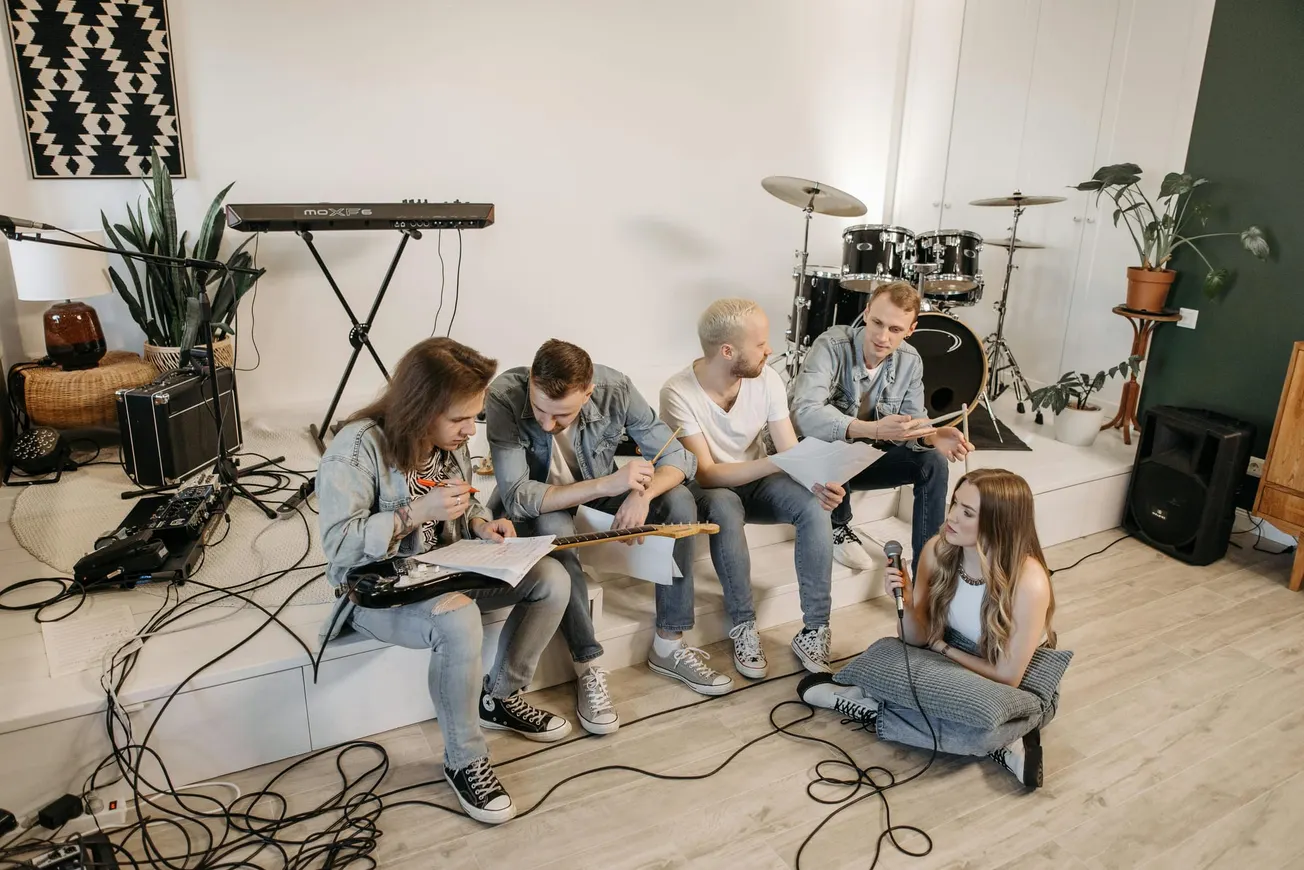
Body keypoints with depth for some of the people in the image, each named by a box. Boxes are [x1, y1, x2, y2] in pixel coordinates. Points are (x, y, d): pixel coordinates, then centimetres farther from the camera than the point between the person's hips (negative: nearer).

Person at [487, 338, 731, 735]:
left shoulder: (615, 388, -26)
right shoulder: (505, 397, -33)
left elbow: (678, 456, -18)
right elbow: (515, 498, -36)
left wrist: (643, 493, -40)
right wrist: (605, 485, -45)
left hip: (600, 485, 3)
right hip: (538, 500, -3)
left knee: (680, 501, -19)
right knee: (554, 530, -36)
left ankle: (668, 644, -7)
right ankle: (588, 667, -20)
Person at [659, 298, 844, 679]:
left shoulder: (766, 378, -13)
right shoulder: (679, 393, -25)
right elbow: (705, 474, -28)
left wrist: (818, 480, -33)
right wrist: (777, 463, -38)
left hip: (757, 483, 4)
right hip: (708, 491, -4)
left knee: (813, 504, -25)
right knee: (725, 508, -38)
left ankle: (815, 630, -16)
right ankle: (743, 626, -20)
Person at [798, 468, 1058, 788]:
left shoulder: (1028, 582, -33)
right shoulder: (938, 550, -19)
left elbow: (1007, 677, -23)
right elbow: (918, 639, -9)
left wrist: (941, 646, -13)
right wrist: (905, 603, -31)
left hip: (1023, 689, -5)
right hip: (955, 667, 5)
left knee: (978, 731, -36)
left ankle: (868, 707, -11)